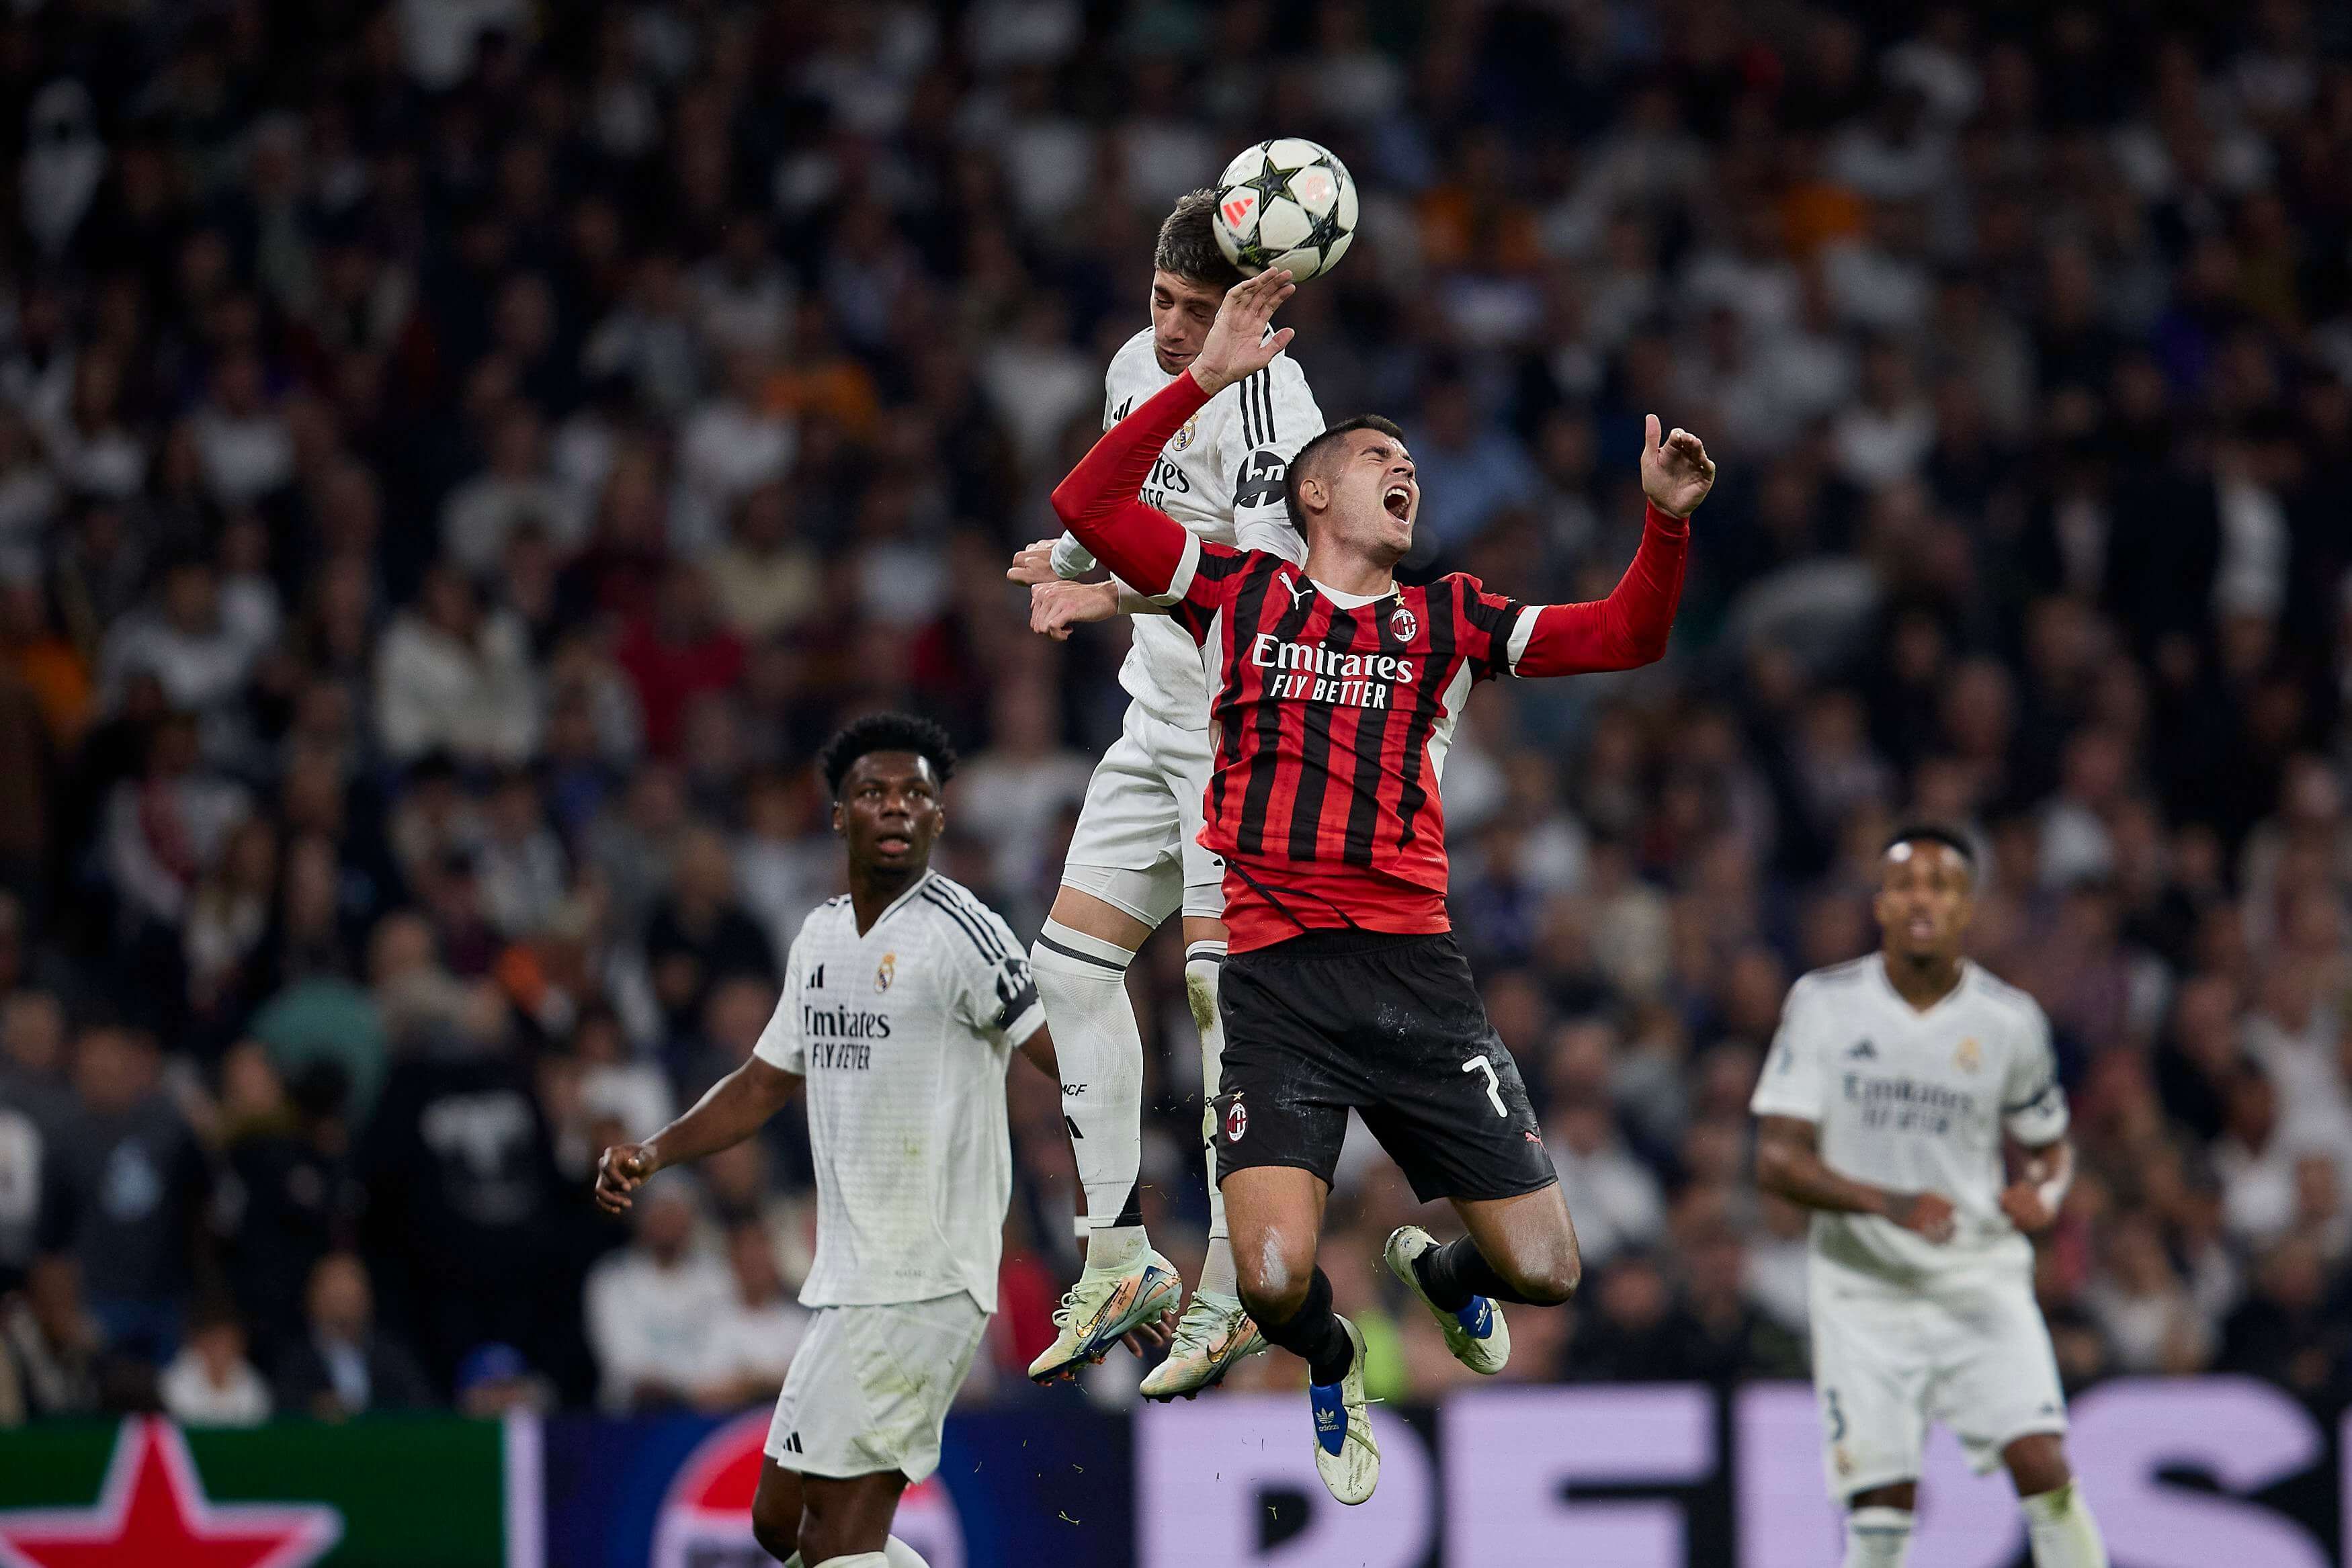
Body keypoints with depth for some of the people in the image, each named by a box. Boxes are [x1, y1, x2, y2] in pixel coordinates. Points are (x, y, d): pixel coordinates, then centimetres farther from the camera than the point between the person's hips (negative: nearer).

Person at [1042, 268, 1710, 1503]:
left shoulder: (1449, 621, 16)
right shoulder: (1240, 592, 10)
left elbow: (1626, 637, 13)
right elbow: (1087, 506, 0)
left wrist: (1666, 520, -5)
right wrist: (1206, 377, -7)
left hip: (1417, 971, 3)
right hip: (1276, 977, -2)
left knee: (1541, 1267, -2)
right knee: (1274, 1280, -18)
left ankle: (1442, 1274, 36)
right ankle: (1331, 1367, 20)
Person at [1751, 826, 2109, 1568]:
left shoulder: (2010, 1021, 0)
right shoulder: (1824, 1005, -4)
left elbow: (2050, 1147, 15)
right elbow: (1777, 1161, -10)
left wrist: (2041, 1191, -10)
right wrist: (1890, 1204, -26)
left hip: (1982, 1281, 0)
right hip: (1863, 1287, 0)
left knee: (2043, 1465, -16)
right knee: (1880, 1501, -7)